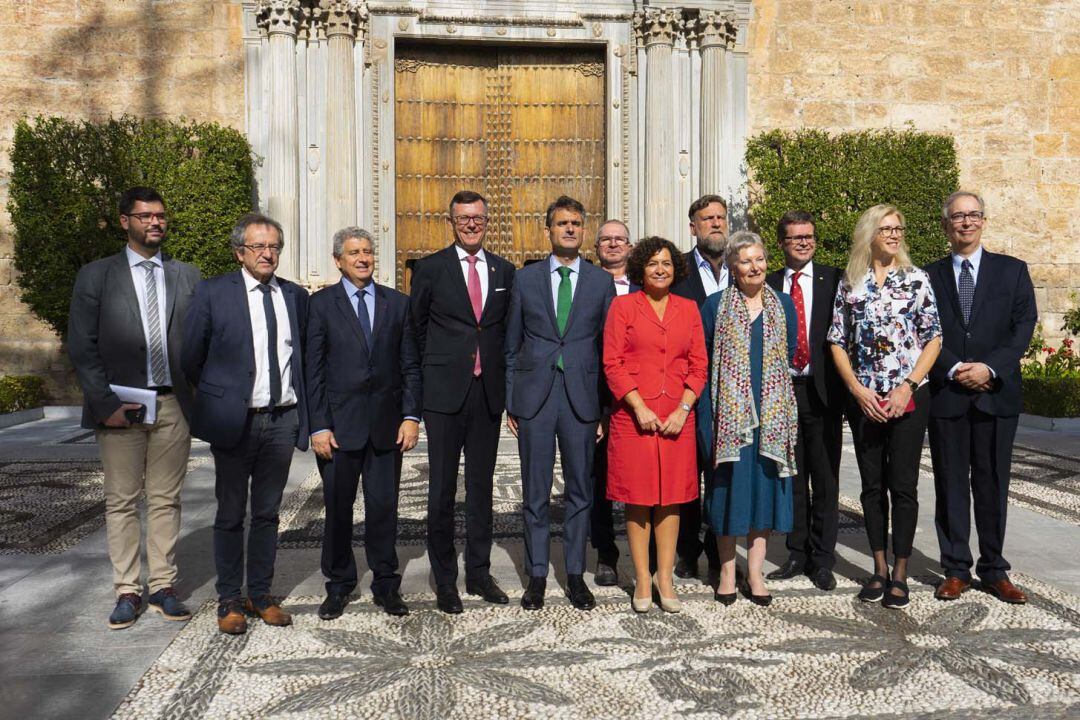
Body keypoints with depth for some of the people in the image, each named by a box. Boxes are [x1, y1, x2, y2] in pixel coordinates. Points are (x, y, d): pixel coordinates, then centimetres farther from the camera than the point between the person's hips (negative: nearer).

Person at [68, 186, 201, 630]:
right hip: (119, 406, -1)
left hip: (173, 405, 2)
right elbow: (81, 347, -1)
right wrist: (106, 405, -10)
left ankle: (163, 586, 16)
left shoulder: (187, 276, 9)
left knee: (166, 500, 7)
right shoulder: (96, 276, 4)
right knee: (121, 502, 5)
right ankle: (128, 592, 15)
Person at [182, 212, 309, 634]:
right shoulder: (212, 293, -3)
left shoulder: (295, 296, 8)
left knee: (267, 513, 12)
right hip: (235, 420, -3)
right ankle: (229, 600, 20)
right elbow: (191, 357, 2)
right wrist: (217, 395, 9)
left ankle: (260, 595, 25)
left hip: (283, 420, 3)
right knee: (230, 515, 7)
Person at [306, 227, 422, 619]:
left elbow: (410, 364, 7)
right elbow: (313, 370, -1)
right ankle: (339, 584, 25)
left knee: (384, 507, 7)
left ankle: (386, 584, 21)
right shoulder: (321, 304, 2)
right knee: (337, 508, 9)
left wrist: (411, 416, -2)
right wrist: (318, 426, -7)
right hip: (339, 424, -1)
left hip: (387, 424, 1)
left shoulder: (398, 303, 8)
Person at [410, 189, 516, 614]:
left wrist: (496, 370, 7)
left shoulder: (504, 271, 10)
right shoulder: (430, 269, 0)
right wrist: (435, 369, 4)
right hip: (445, 392, -3)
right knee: (442, 489, 2)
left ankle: (479, 573, 24)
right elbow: (416, 325, 5)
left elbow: (505, 327, 14)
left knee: (481, 487, 11)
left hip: (489, 392, 3)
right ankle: (445, 581, 15)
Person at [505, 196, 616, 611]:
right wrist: (510, 403, 3)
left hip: (581, 399, 0)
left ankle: (575, 575, 22)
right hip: (534, 398, 0)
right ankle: (537, 575, 20)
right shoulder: (525, 279, 6)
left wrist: (607, 410, 2)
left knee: (580, 491, 8)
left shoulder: (601, 282, 6)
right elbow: (512, 346, 8)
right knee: (535, 493, 7)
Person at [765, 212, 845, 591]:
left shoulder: (834, 279, 3)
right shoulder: (768, 284, 8)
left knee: (825, 479, 4)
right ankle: (797, 554, 22)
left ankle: (822, 559, 16)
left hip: (822, 390, -2)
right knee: (792, 478, 10)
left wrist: (844, 388, -8)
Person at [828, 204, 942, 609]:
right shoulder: (850, 283, 5)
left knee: (903, 485, 2)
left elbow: (933, 339, 0)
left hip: (909, 397, -1)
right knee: (872, 485, 9)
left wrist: (907, 386, -10)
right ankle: (879, 569, 21)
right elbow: (838, 342, 5)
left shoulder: (916, 280, 2)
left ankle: (900, 572, 14)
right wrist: (858, 390, -6)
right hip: (864, 399, 2)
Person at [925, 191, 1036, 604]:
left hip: (997, 395, 0)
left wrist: (989, 368, -13)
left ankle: (994, 571, 18)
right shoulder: (929, 276, 7)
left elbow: (1023, 327, 0)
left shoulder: (1012, 271, 8)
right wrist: (954, 369, -12)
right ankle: (956, 570, 15)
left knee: (992, 485, 7)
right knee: (951, 486, 5)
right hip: (946, 396, 0)